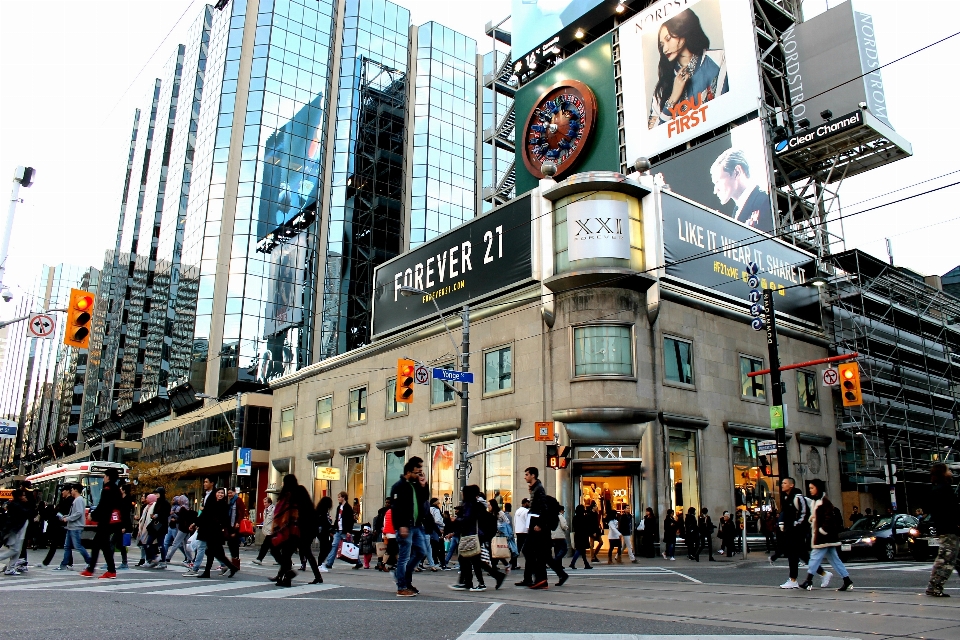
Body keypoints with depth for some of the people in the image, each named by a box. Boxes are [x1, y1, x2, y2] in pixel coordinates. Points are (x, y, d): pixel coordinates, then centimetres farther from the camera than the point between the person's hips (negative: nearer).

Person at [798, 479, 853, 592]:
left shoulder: (824, 501, -14)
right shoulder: (816, 501, 16)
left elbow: (829, 518, -20)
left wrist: (823, 530, -20)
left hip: (824, 537, -10)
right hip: (819, 535, 10)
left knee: (815, 556, -8)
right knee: (834, 558, 11)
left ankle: (808, 582, -5)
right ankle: (847, 581, 15)